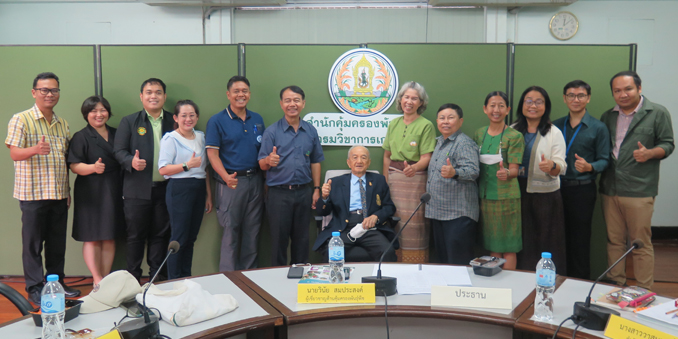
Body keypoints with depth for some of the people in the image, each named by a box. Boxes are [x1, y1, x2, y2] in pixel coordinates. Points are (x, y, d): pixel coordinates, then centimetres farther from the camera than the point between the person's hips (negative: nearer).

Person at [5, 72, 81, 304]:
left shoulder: (62, 124, 14)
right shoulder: (21, 120, -3)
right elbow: (14, 153, -11)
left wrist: (68, 191, 13)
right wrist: (35, 149, -32)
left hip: (59, 195, 5)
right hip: (33, 194, -5)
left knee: (57, 244, 11)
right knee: (33, 244, 2)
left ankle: (57, 283, 23)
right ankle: (35, 289, 13)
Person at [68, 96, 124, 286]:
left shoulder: (116, 134, 13)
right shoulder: (81, 137, -2)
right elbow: (74, 166, -10)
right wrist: (93, 168, -27)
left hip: (113, 192, 4)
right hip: (91, 193, -4)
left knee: (110, 238, 7)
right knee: (92, 238, -2)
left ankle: (106, 278, 15)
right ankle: (97, 280, 5)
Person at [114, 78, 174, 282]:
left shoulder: (174, 121, 10)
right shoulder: (129, 122, 6)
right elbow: (119, 151, 1)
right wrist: (131, 161, -20)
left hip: (165, 188, 2)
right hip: (137, 189, -1)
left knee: (161, 234, 9)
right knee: (135, 234, 5)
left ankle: (157, 275, 22)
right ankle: (133, 277, 18)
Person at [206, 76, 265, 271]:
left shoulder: (257, 120, 13)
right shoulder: (217, 121, -2)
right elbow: (212, 153, -9)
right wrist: (226, 177, -24)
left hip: (255, 180, 5)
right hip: (232, 182, -4)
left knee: (252, 231, 10)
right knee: (230, 231, 0)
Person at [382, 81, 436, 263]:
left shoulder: (426, 125, -3)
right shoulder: (394, 124, 12)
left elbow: (426, 158, -10)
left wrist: (414, 168, -30)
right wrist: (385, 181, 10)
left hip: (415, 179, -5)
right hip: (394, 178, 5)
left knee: (413, 223, -4)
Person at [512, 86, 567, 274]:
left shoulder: (554, 133, 1)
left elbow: (561, 167, -8)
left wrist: (552, 166, -30)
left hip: (546, 194, -2)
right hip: (518, 193, 2)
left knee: (546, 243, 1)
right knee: (522, 242, 7)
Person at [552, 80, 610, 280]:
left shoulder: (598, 128, 0)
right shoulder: (556, 126, 10)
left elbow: (604, 160, -3)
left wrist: (589, 167, -22)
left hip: (582, 189, -3)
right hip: (558, 187, 3)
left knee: (580, 239, 2)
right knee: (562, 236, 7)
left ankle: (581, 283, 14)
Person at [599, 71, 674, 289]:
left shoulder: (658, 113, 1)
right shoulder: (608, 117, 14)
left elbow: (667, 144, 0)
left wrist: (649, 153, -18)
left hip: (639, 190, -4)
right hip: (609, 189, 4)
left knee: (641, 244, 1)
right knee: (614, 241, 11)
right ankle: (615, 285, 23)